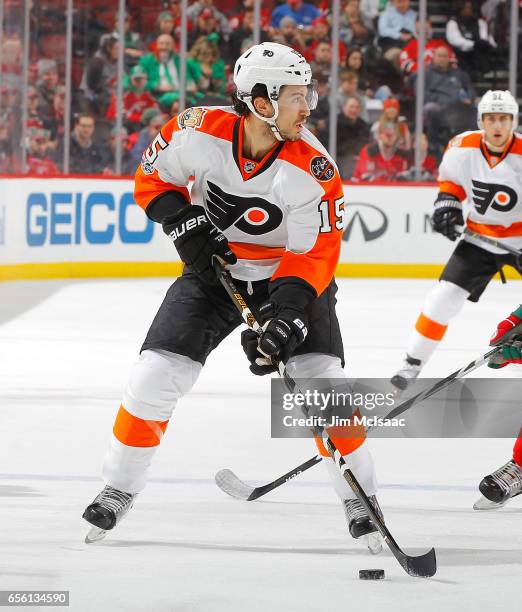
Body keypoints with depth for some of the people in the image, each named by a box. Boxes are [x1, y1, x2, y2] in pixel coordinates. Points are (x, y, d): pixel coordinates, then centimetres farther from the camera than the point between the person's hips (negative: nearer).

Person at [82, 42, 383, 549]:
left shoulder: (313, 169, -25)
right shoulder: (199, 132, -21)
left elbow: (314, 254, -22)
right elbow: (152, 178, -2)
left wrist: (288, 311, -35)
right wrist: (182, 220, -18)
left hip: (290, 277, -1)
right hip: (213, 270, 1)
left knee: (322, 383, -15)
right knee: (155, 377, -6)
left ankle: (359, 494, 3)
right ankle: (120, 486, 13)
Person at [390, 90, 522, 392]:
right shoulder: (463, 147, -10)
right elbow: (450, 175, 12)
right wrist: (447, 200, -4)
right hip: (480, 237, 2)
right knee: (444, 297, -7)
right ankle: (413, 363, 4)